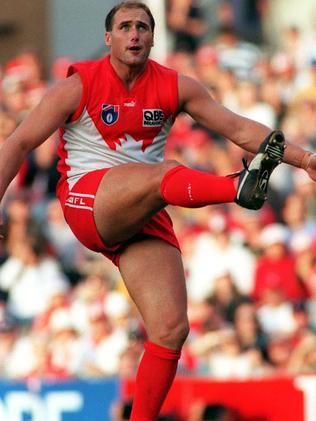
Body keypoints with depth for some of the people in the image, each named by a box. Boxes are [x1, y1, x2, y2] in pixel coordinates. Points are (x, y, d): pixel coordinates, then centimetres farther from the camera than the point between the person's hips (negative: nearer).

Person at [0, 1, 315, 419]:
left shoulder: (174, 87, 7)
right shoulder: (79, 86, 0)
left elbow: (238, 128, 4)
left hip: (146, 217, 5)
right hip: (86, 202, -4)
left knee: (171, 329, -11)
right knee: (162, 175, -36)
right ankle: (240, 188, -66)